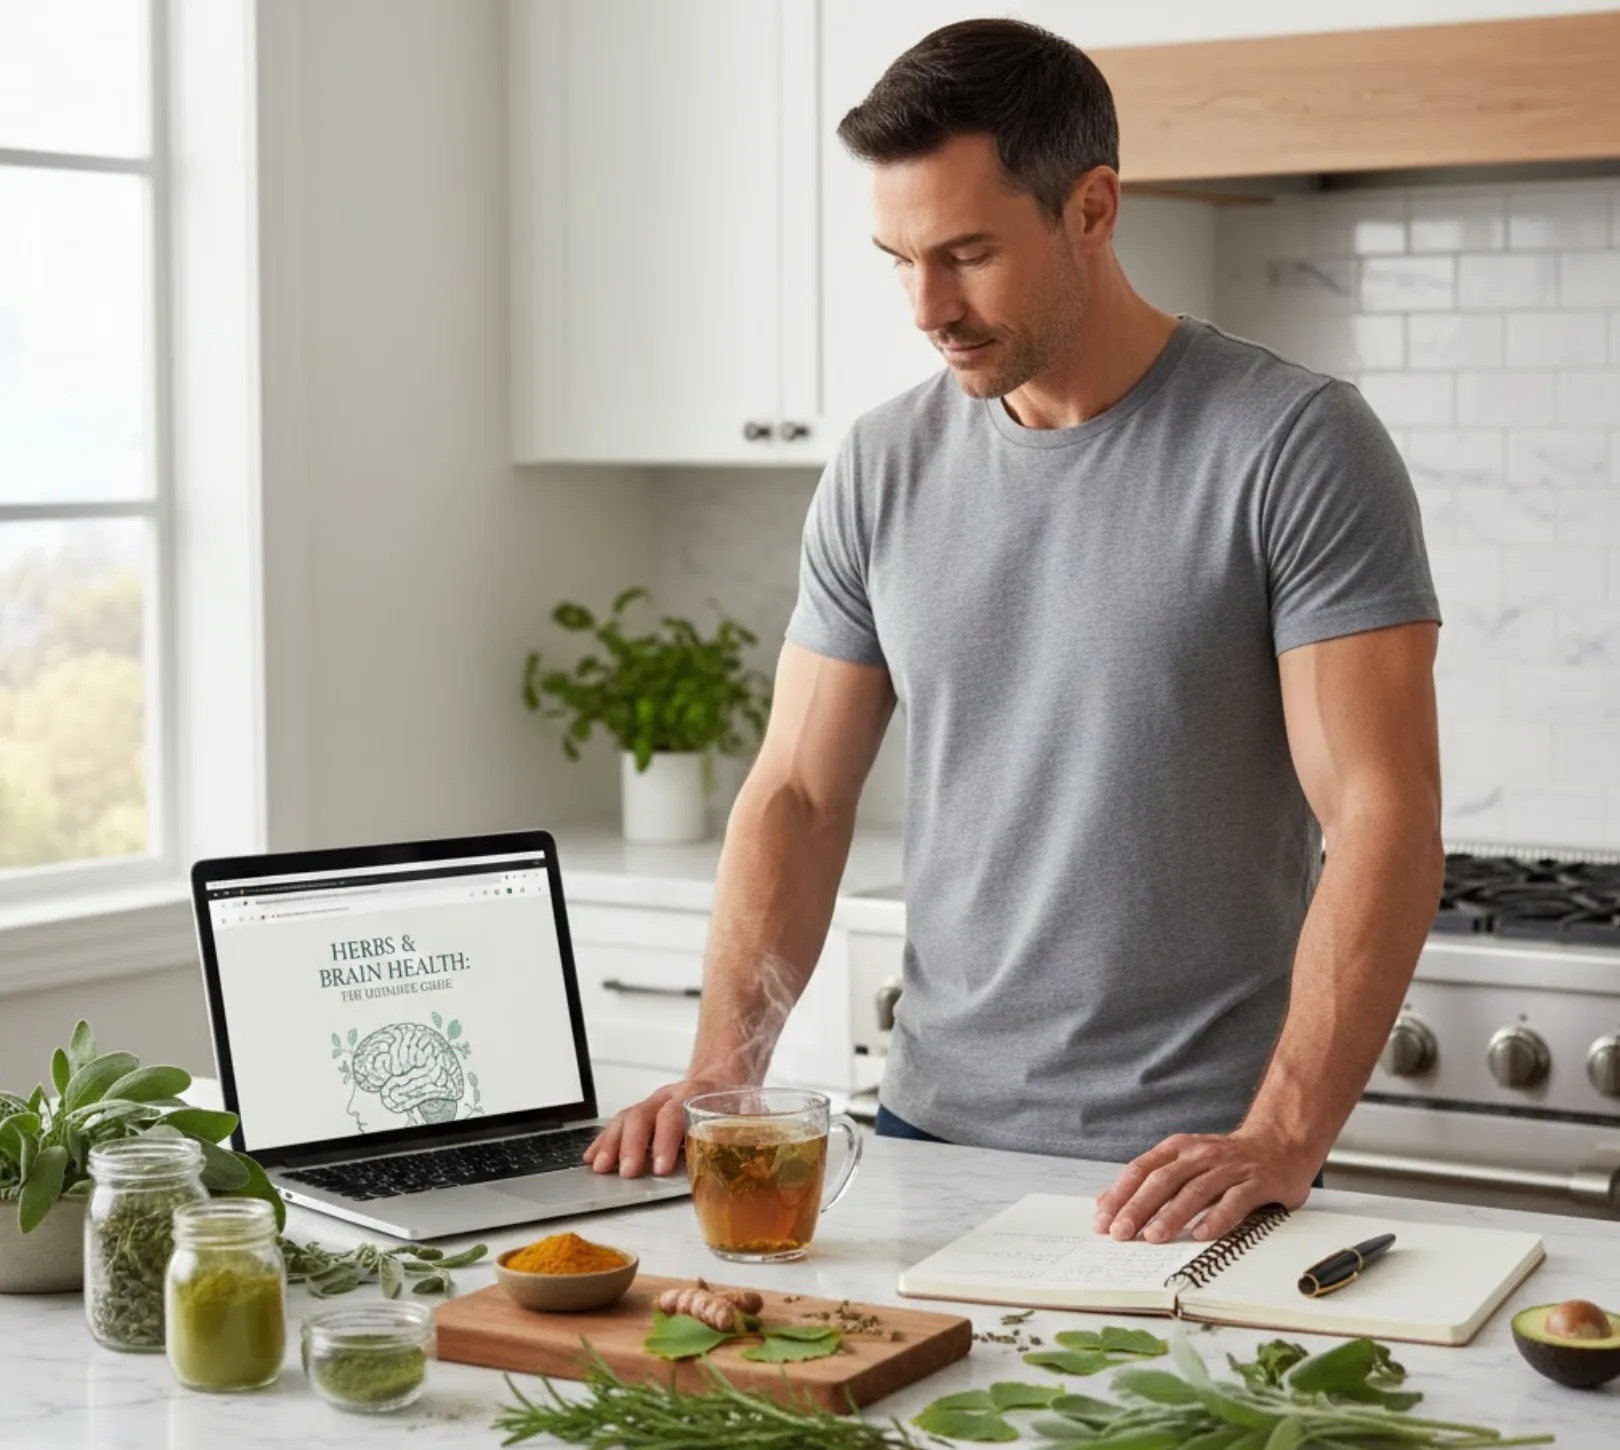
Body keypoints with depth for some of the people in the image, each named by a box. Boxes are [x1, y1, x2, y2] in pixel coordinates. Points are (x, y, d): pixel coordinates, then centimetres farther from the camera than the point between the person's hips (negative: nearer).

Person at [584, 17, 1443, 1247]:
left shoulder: (1295, 445, -11)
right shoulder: (884, 470, 4)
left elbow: (1382, 818, -16)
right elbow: (799, 795, 6)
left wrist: (1282, 1142, -25)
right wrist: (721, 1074, -7)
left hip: (1191, 1168, -4)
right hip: (935, 1136, 4)